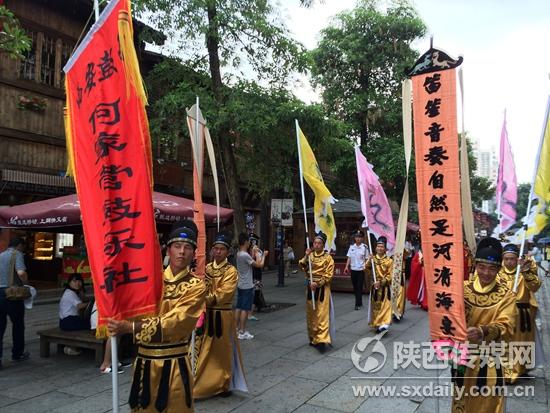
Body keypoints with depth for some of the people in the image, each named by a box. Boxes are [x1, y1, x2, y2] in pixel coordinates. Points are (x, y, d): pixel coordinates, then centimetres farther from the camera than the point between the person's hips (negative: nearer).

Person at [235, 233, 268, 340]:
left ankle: (237, 329, 19)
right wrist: (263, 255, -1)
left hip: (240, 285, 9)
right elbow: (260, 265, -17)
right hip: (247, 286, -9)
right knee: (245, 309, -2)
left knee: (239, 307, 13)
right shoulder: (245, 255, -22)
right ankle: (242, 332, 3)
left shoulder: (239, 254, 6)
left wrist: (254, 253, 19)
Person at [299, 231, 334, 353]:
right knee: (311, 314, 10)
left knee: (322, 315, -9)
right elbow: (302, 267, -3)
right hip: (310, 287, 5)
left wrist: (318, 283, -17)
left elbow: (329, 275, -7)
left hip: (322, 288, -5)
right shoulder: (310, 255, 8)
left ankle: (322, 340, -10)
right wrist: (306, 257, -17)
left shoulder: (328, 258, -4)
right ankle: (313, 338, 23)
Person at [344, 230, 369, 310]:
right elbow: (349, 258, 7)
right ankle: (359, 302, 23)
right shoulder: (351, 246, 4)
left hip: (361, 270, -4)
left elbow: (366, 259, -4)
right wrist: (347, 266, -1)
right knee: (355, 286, 10)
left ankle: (358, 304, 1)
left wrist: (366, 266, -17)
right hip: (353, 269, 4)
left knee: (359, 287, -3)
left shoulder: (364, 247, -5)